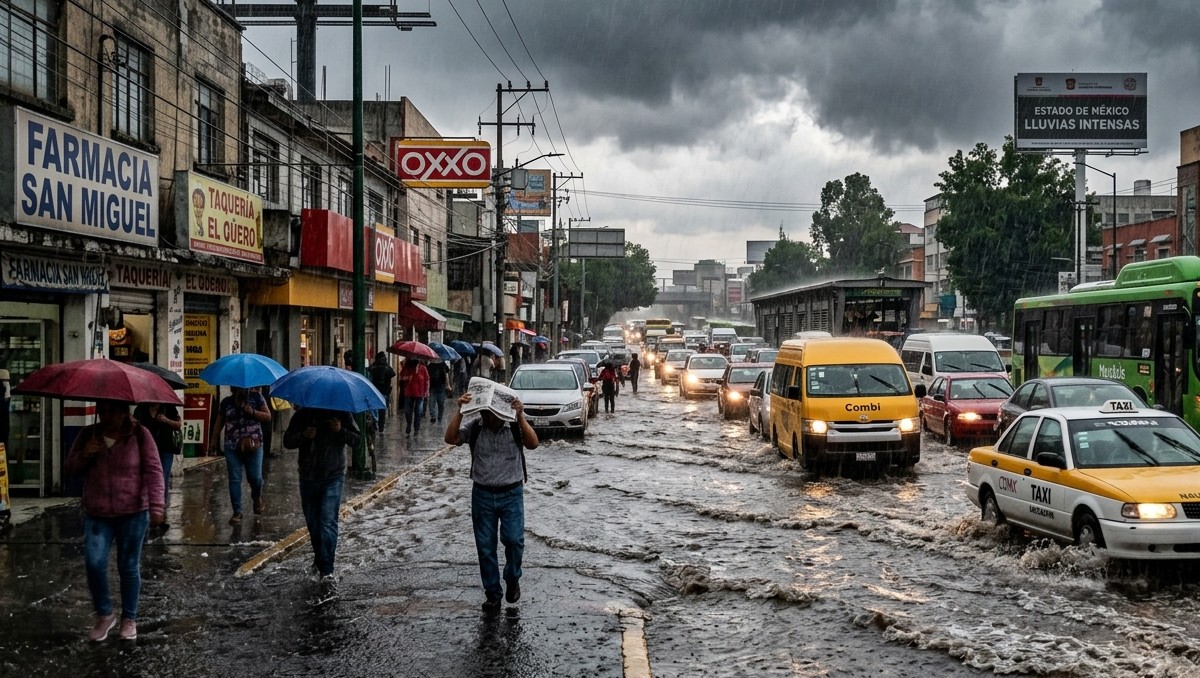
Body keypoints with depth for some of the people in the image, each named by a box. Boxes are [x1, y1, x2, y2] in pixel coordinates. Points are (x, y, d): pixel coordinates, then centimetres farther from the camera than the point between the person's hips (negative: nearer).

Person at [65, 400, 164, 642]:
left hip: (133, 514, -2)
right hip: (96, 514, 2)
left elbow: (153, 471, -10)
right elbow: (69, 468, 9)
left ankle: (129, 619, 22)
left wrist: (157, 505, -20)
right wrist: (84, 454, -13)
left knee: (129, 567, 6)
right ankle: (104, 615, 8)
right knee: (94, 563, -12)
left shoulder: (140, 435, -6)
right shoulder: (87, 435, 4)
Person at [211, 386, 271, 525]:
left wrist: (252, 412, -12)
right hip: (232, 447, 1)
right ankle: (237, 512, 6)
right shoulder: (226, 402, 10)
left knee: (255, 477, 0)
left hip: (253, 446, -1)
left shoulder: (257, 398, 5)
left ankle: (257, 498, 33)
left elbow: (268, 417, 2)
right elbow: (219, 424, 15)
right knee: (234, 480, -1)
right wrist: (214, 442, 10)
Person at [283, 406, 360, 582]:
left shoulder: (342, 414, -1)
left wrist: (341, 430, -20)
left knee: (328, 522, -13)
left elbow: (356, 439, -1)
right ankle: (319, 557, 37)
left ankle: (327, 569, -14)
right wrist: (303, 436, -19)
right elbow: (287, 441, 1)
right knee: (312, 522, 15)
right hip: (308, 478, 3)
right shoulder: (302, 415, 2)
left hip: (333, 477, -3)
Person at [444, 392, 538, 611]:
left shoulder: (515, 426, -5)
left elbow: (533, 444, -22)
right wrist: (459, 412, -26)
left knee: (513, 539, -15)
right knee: (485, 546, 5)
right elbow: (450, 439, -17)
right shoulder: (474, 426, -3)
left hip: (511, 494, -2)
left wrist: (520, 417, -31)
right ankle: (492, 593, 19)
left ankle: (512, 580, 12)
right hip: (482, 494, 2)